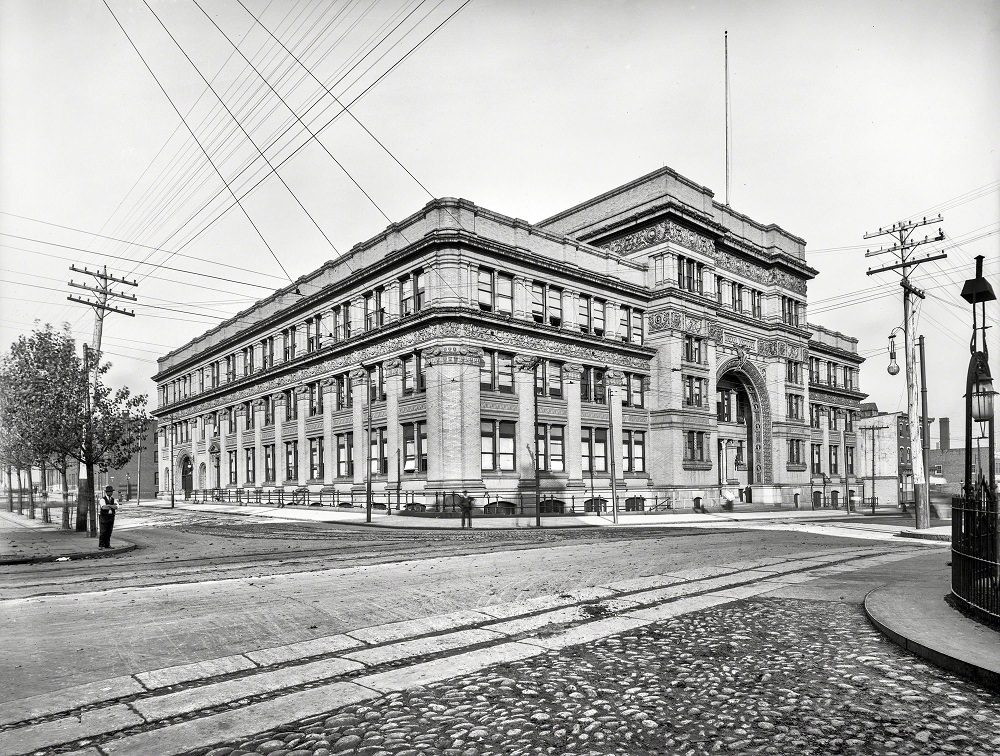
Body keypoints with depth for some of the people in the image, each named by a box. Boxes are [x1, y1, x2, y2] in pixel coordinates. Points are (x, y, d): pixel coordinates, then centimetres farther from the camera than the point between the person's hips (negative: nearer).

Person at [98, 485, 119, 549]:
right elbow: (104, 507, -25)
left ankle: (107, 545, 12)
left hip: (111, 517, 4)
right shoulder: (103, 499, -6)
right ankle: (101, 545, 4)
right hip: (104, 517, -4)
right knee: (103, 532, -4)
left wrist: (109, 505, -22)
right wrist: (113, 506, -19)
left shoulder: (113, 499, 8)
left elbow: (116, 507, -10)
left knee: (109, 532, 5)